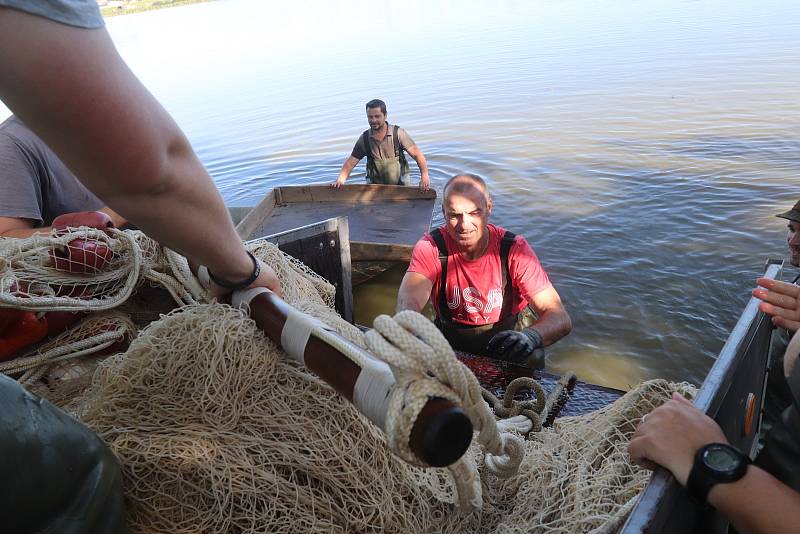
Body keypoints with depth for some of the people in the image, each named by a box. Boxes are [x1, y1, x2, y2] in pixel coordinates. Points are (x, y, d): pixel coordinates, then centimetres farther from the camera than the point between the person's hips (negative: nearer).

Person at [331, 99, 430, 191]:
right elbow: (350, 162, 0)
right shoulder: (364, 139, -1)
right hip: (375, 186, 2)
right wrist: (340, 180, -19)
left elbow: (417, 154, -13)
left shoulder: (398, 133, -9)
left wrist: (424, 176, -28)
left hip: (400, 185, -2)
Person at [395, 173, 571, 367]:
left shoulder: (514, 249, -16)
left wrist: (531, 336, -45)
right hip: (449, 346, 0)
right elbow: (408, 300, -31)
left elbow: (560, 317, -21)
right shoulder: (431, 247, -15)